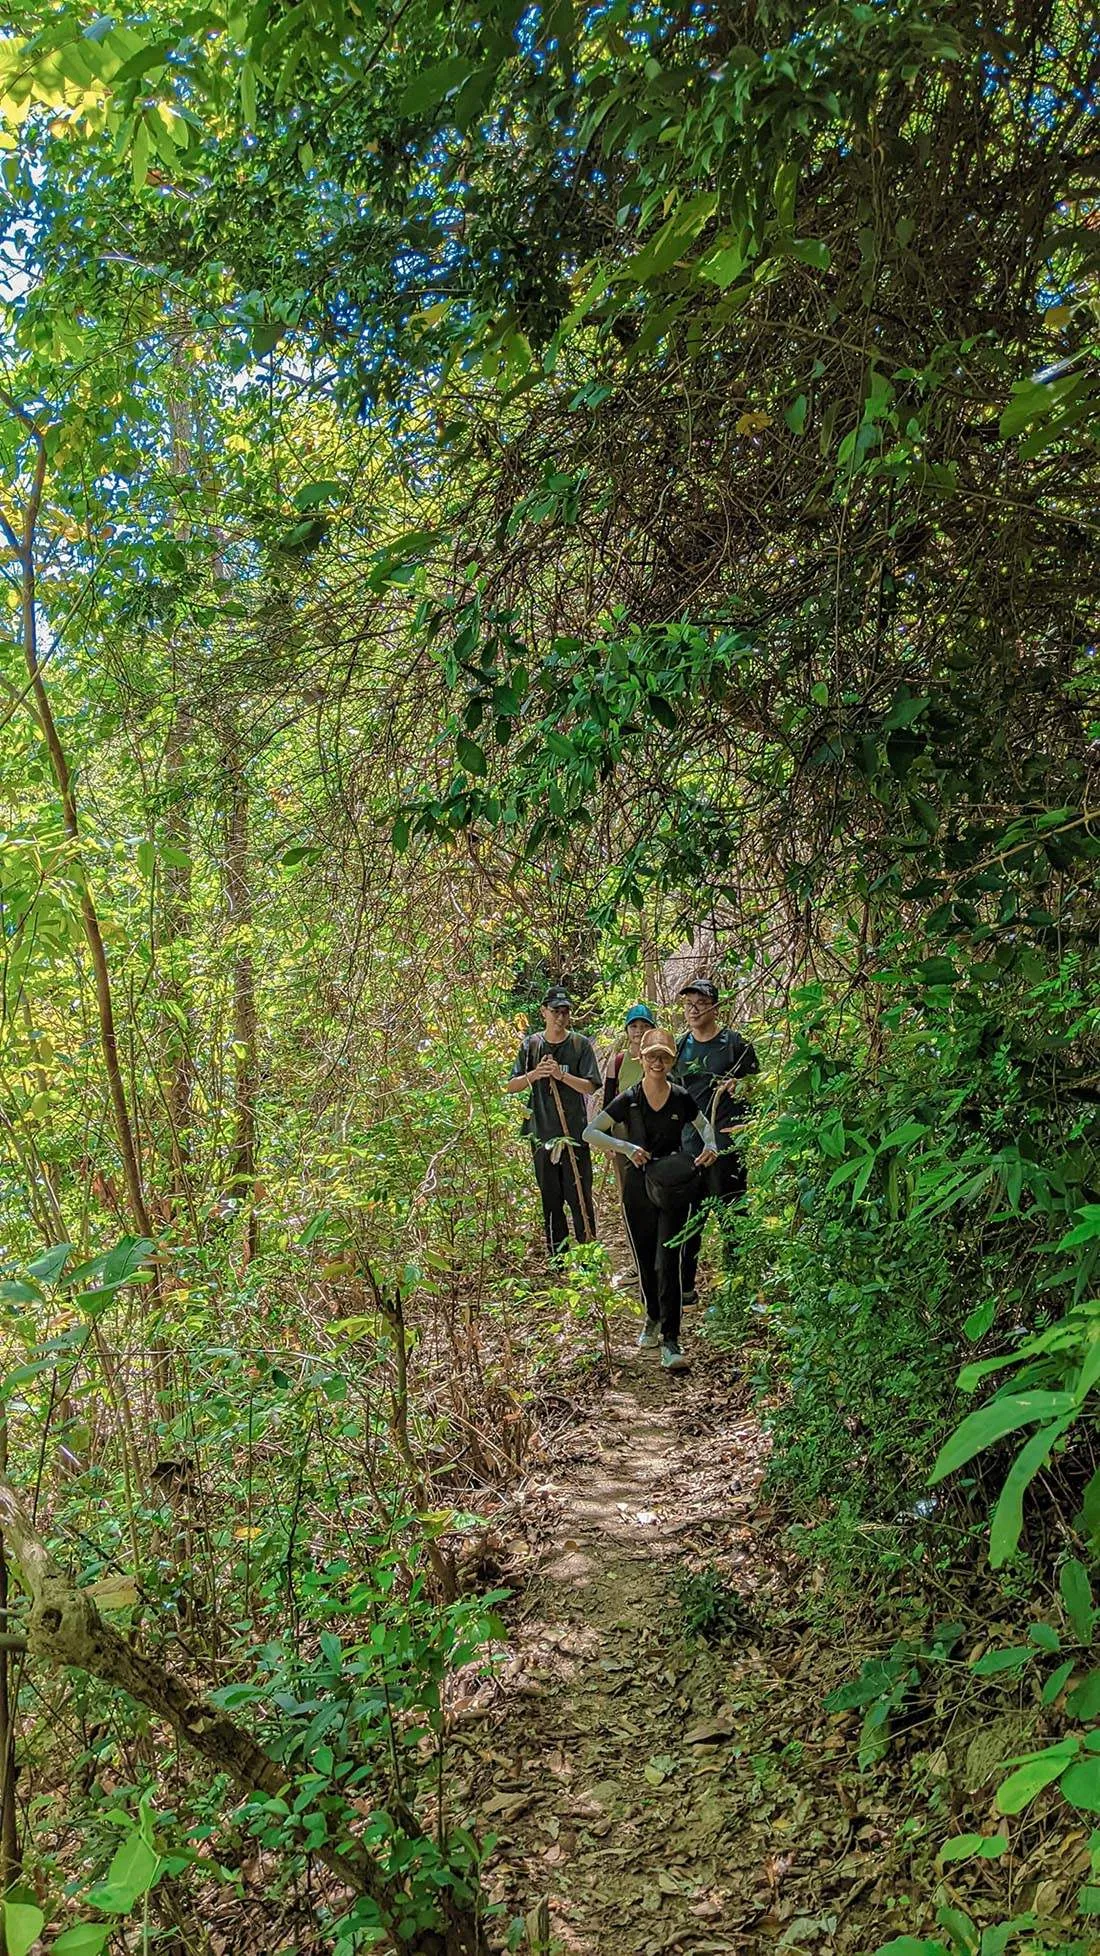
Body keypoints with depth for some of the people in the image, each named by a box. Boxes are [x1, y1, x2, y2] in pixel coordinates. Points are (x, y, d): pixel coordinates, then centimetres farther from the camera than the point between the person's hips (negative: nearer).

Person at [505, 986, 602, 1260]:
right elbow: (511, 1087, 5)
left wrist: (562, 1075, -22)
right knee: (550, 1199, 10)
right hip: (542, 1135, 3)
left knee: (580, 1198, -1)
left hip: (574, 1134, -2)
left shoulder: (581, 1045, -1)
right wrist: (533, 1075, -14)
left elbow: (590, 1086, -7)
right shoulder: (531, 1044, 5)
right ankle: (557, 1260, 20)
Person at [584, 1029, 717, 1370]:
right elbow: (590, 1133, -7)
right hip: (637, 1188, 1)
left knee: (668, 1264, -9)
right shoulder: (628, 1100, -5)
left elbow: (704, 1124, 17)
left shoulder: (681, 1099, -2)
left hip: (673, 1189, -1)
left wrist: (709, 1146, -5)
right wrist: (626, 1147, -20)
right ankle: (653, 1319, 37)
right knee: (645, 1262, 13)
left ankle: (670, 1341, -5)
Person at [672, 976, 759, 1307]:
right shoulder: (680, 1047, 11)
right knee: (687, 1214, 7)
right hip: (689, 1140, 4)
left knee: (730, 1211, 2)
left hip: (727, 1139, -4)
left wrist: (740, 1085, -16)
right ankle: (685, 1287, 17)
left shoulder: (734, 1043, -2)